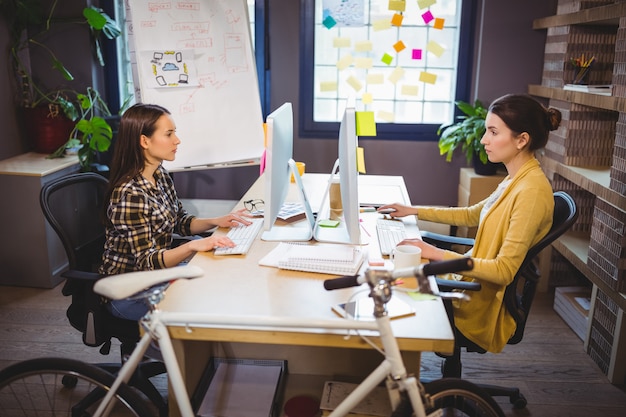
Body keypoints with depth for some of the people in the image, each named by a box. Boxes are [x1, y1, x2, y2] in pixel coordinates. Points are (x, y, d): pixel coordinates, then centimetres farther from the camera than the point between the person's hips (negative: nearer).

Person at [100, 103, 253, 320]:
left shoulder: (160, 174, -1)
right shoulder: (130, 194, -27)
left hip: (160, 269, 8)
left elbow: (180, 221, 10)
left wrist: (216, 221, -6)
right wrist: (193, 245, -40)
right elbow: (147, 262, -27)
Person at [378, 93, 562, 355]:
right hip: (473, 281, 9)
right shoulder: (516, 180, 5)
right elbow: (472, 215, 18)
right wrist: (414, 211, 14)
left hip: (485, 307, -9)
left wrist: (439, 254, -27)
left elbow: (503, 270, -26)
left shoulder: (532, 191, -24)